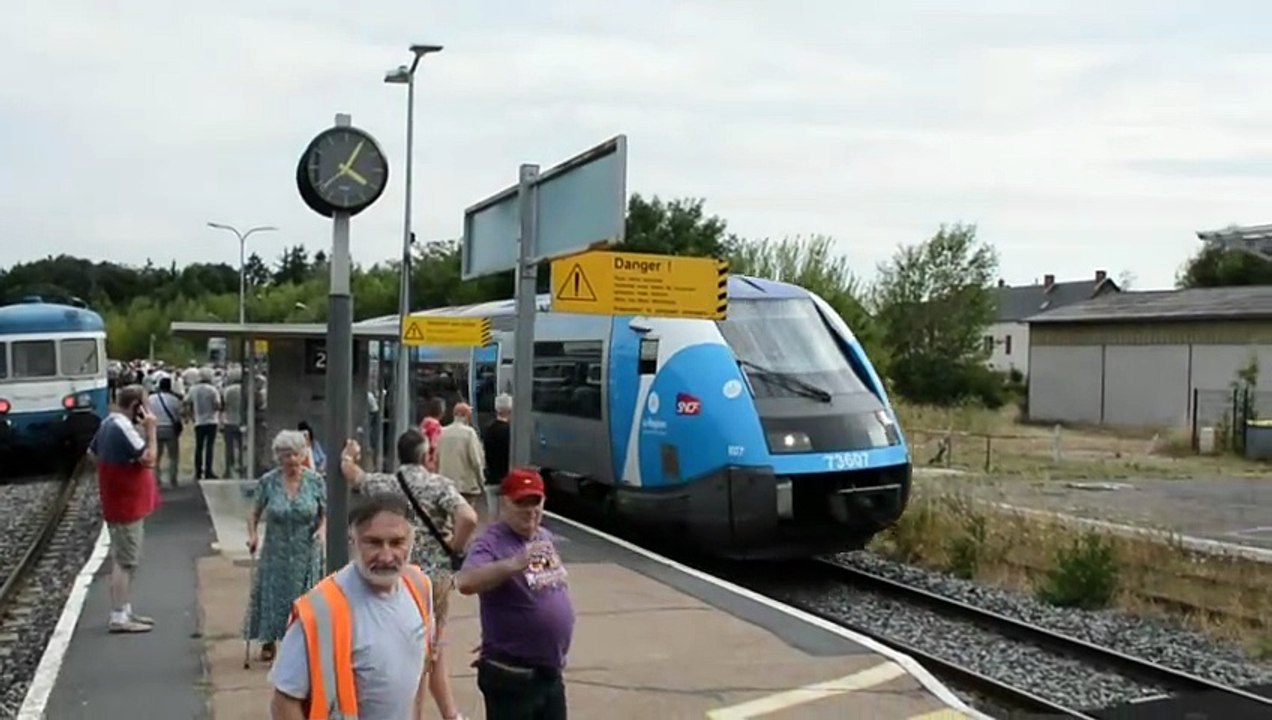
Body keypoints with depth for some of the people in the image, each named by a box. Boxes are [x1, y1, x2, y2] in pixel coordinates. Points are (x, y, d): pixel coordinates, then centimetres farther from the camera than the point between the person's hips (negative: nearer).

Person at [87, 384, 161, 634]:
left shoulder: (109, 423, 11)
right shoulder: (123, 427, -21)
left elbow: (92, 453, 23)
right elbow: (149, 459, -23)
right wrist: (150, 430, -18)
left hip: (121, 502, 11)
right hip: (127, 503, -11)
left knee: (125, 559, 17)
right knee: (125, 561, -7)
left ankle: (125, 611, 24)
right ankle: (119, 617, -4)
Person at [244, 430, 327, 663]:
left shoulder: (315, 481, -6)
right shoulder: (267, 482, -7)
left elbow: (325, 513, 3)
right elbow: (255, 513, 2)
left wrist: (322, 529, -16)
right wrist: (253, 535, -13)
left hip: (306, 554, 0)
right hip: (276, 553, 0)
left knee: (302, 597, 7)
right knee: (272, 593, 9)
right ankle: (268, 642, 28)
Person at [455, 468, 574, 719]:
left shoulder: (545, 537, 7)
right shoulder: (492, 543, -18)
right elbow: (465, 582, -38)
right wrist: (515, 564, -51)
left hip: (551, 673, 8)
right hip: (511, 677, -8)